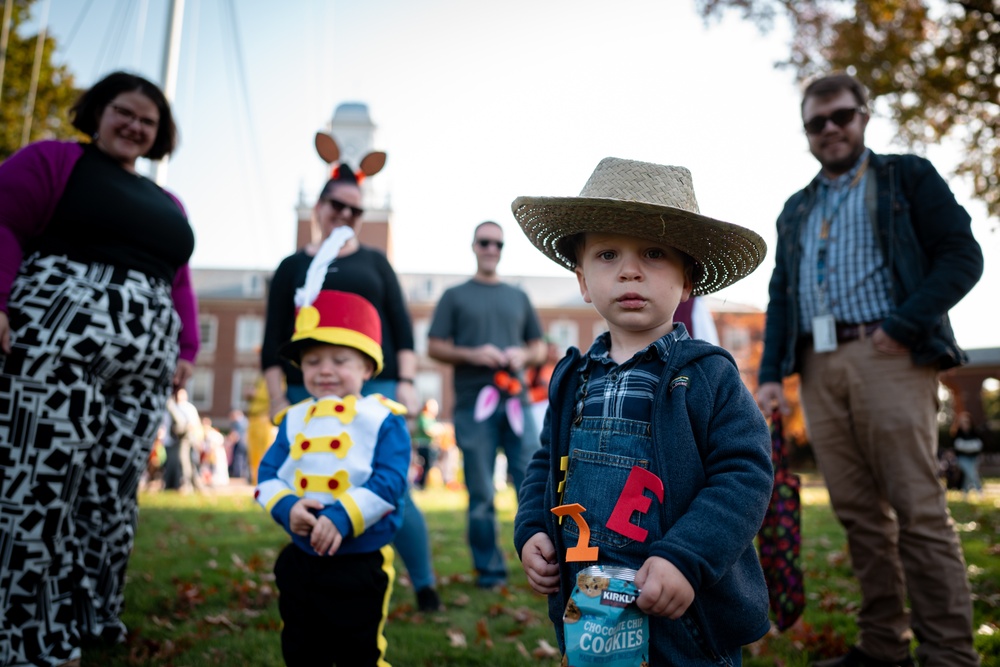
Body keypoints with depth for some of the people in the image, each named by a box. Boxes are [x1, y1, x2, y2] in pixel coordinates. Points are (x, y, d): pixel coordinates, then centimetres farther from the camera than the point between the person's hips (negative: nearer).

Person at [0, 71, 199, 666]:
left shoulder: (167, 205, 25)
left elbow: (178, 284, 23)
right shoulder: (53, 160, 9)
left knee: (113, 494, 5)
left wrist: (185, 349, 12)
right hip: (58, 341, -6)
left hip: (143, 366, 6)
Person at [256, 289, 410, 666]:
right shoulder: (293, 420, 5)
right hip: (300, 562, 5)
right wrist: (286, 507, -18)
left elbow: (389, 481, -17)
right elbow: (268, 475, 2)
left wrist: (342, 518, -27)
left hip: (361, 565, -4)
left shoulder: (384, 419, -9)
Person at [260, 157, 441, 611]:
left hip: (375, 388, -1)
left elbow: (401, 326, 10)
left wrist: (406, 381, -2)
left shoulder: (374, 262, 15)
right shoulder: (293, 267, 15)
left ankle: (425, 586, 5)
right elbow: (273, 341, 10)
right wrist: (278, 399, 0)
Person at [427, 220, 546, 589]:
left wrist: (523, 355, -4)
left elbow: (539, 347, 19)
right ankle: (489, 569, 13)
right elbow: (434, 347, 4)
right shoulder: (455, 296, 11)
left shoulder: (518, 297, 18)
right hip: (473, 405, -2)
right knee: (481, 493, 2)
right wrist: (473, 355, -12)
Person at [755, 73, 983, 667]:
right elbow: (780, 296, 21)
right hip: (818, 367, 5)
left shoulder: (908, 177, 10)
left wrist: (904, 325, -13)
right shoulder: (796, 210, 24)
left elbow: (962, 255, 0)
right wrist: (771, 372, 10)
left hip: (887, 357, -4)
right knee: (860, 513, 6)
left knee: (919, 512, -7)